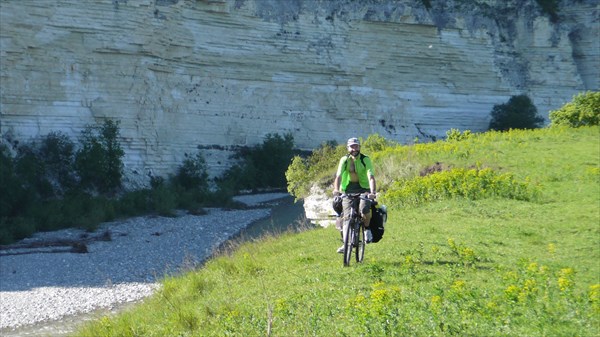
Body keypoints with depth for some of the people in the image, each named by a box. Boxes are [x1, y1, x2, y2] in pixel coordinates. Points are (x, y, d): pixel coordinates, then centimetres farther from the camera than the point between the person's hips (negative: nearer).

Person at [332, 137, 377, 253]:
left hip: (363, 188, -2)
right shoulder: (344, 160, -5)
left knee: (365, 210, -27)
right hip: (348, 189, 2)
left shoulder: (366, 159, -11)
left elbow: (371, 177, -22)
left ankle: (367, 229, 1)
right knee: (347, 217, -10)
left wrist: (373, 192, -37)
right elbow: (338, 176, -16)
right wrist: (336, 190, -33)